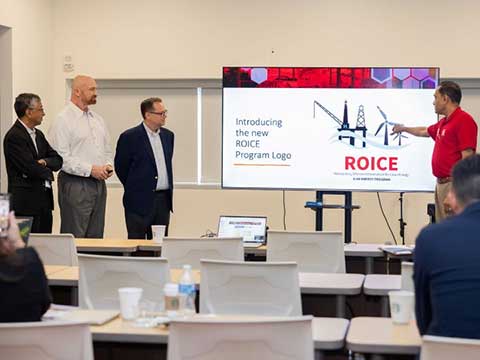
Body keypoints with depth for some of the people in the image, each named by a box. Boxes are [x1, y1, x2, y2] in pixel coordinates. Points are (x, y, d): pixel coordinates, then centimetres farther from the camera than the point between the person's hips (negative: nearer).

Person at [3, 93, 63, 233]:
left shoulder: (39, 135, 16)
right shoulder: (14, 136, -13)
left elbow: (58, 160, 10)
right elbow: (31, 168, -19)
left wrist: (44, 162, -11)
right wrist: (48, 172, -1)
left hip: (44, 200, 8)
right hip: (26, 203, -8)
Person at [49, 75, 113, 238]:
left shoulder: (98, 119, 15)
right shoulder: (63, 120, -8)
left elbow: (107, 150, 23)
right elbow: (61, 158, -15)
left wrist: (108, 166, 2)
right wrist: (90, 169, -17)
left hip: (99, 183, 7)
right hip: (76, 185, -7)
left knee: (96, 236, 9)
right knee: (74, 238, -5)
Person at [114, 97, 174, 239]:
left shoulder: (168, 135, 11)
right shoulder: (130, 137, -8)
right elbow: (120, 167, -2)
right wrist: (134, 188, 6)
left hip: (164, 200, 6)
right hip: (140, 201, -5)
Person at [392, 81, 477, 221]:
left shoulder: (464, 120, -13)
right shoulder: (443, 123, 17)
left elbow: (467, 159, -19)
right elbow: (424, 131, 39)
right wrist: (404, 128, 52)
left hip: (454, 184, -10)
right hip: (441, 183, 10)